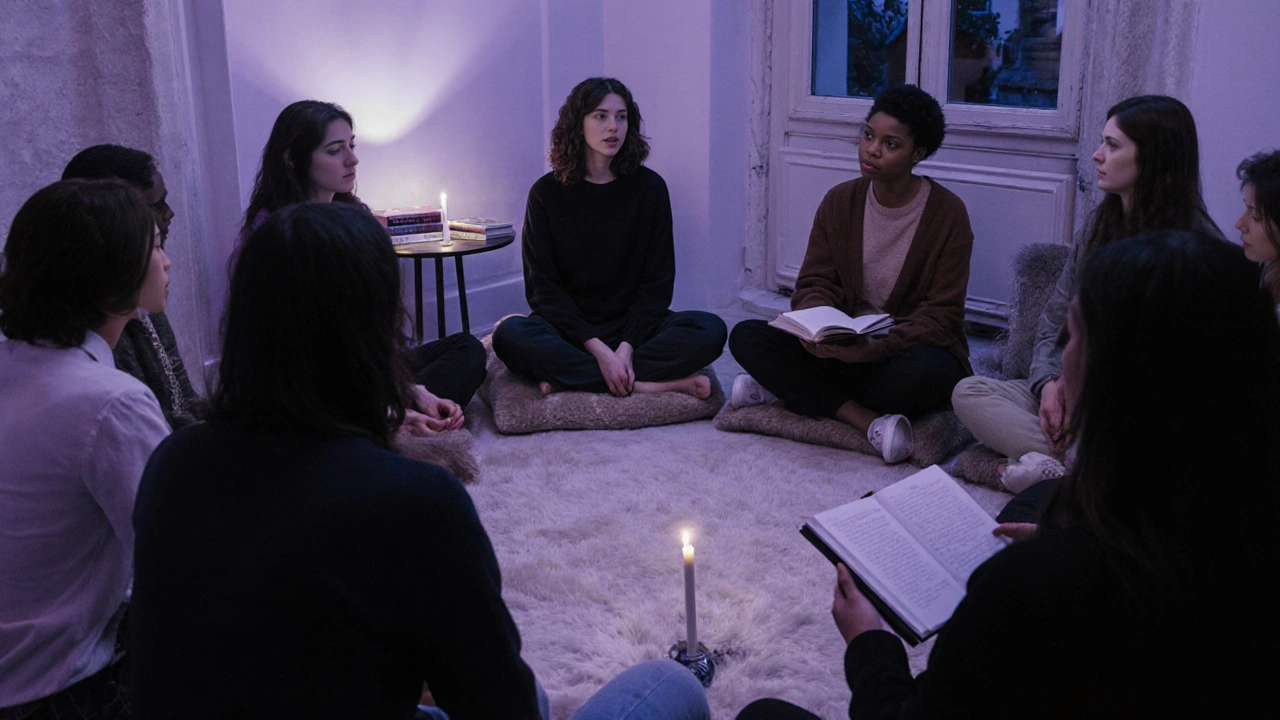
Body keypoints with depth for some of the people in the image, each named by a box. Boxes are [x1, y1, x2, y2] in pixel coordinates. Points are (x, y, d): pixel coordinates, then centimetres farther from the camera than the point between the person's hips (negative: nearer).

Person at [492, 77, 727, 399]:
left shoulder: (649, 187, 2)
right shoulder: (547, 193, -1)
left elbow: (658, 282, -1)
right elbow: (543, 288, -5)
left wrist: (626, 346, -17)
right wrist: (596, 348, -19)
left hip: (635, 324, 1)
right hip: (569, 328, -1)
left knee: (711, 329, -26)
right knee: (509, 335, -32)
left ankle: (569, 377, -26)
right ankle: (653, 383, -28)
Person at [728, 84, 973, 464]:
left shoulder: (948, 213, -10)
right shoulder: (839, 201, 2)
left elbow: (940, 316, -13)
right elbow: (815, 283, 1)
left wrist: (874, 346, -30)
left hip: (910, 347, -4)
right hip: (844, 346, 4)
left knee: (925, 371, -41)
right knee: (746, 337, -17)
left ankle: (794, 388, -18)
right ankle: (868, 420, -27)